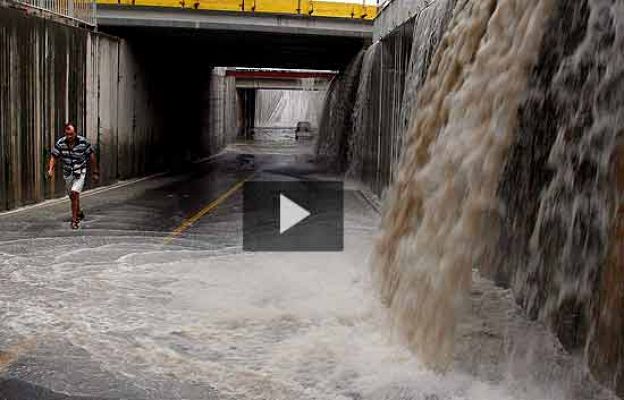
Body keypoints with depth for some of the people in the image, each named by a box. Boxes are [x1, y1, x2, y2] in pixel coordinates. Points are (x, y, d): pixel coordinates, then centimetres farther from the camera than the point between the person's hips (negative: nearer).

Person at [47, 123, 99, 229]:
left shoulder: (83, 142, -17)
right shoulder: (60, 143, -12)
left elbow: (92, 156, -6)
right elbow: (53, 157, -6)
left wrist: (95, 172, -1)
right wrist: (51, 169, -23)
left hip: (80, 172, -4)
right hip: (67, 173, 4)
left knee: (74, 193, -20)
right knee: (72, 196, 16)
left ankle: (75, 220, -12)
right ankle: (79, 213, 43)